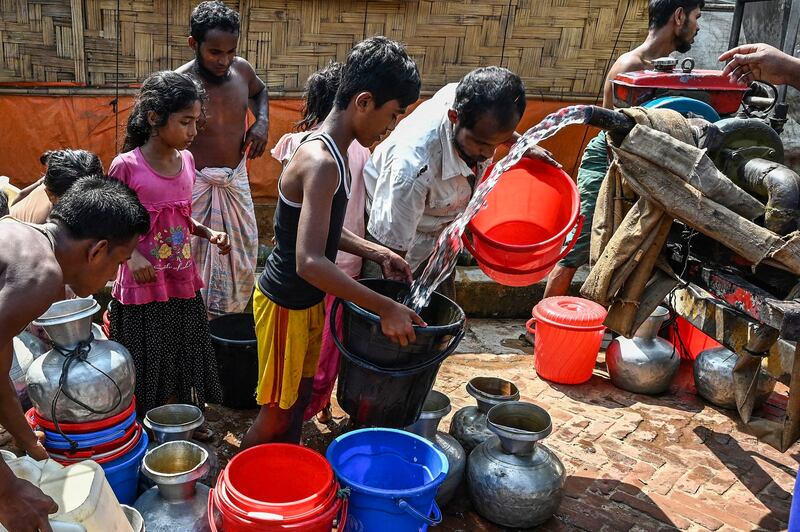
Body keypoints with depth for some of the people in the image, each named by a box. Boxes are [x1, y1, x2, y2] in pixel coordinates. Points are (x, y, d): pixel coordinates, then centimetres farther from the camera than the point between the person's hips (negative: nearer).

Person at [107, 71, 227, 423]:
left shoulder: (186, 160, 2)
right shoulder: (126, 166, -16)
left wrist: (208, 233, -2)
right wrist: (131, 254, -25)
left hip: (183, 284, 6)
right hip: (142, 289, -5)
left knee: (182, 362, 20)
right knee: (145, 370, 10)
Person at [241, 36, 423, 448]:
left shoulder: (330, 150, 3)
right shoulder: (322, 163, -27)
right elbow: (310, 262, -35)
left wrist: (377, 253, 5)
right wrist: (384, 308, -30)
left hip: (308, 302, 9)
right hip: (286, 306, -9)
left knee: (299, 399, 22)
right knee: (276, 414, 8)